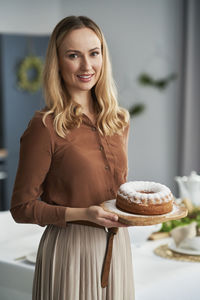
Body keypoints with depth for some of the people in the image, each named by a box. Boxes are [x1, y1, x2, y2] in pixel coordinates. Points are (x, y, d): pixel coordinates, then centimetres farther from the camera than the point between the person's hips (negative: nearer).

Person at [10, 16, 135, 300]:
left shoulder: (119, 120, 3)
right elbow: (22, 207, -11)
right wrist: (82, 214, -22)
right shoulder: (45, 127, -15)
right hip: (70, 248, -5)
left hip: (117, 244, 6)